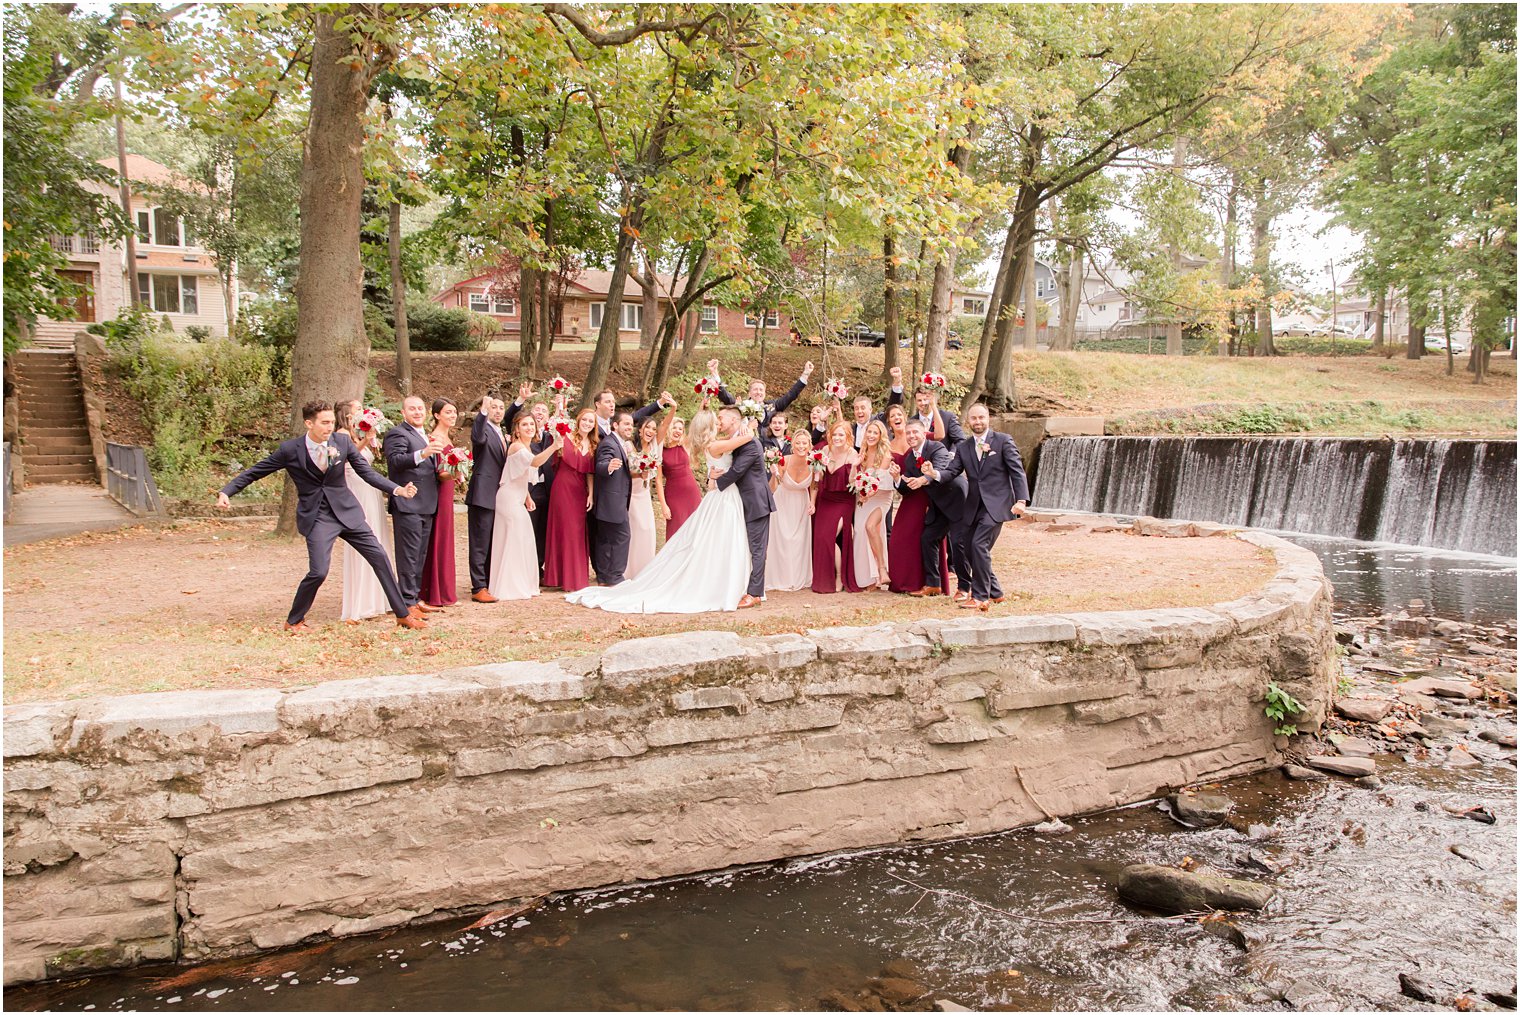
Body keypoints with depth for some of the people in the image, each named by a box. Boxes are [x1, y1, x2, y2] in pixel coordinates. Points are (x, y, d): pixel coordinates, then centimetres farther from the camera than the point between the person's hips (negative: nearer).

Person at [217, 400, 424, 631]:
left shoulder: (342, 442, -4)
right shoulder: (290, 449, -10)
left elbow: (367, 472, -1)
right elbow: (254, 472, 0)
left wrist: (398, 490, -14)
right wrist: (225, 492, -10)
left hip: (347, 512, 3)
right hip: (317, 518, -3)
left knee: (380, 557, 1)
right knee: (318, 572, -14)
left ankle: (403, 614, 12)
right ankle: (293, 621, 12)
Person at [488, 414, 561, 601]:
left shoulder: (526, 447, 13)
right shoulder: (517, 447, -17)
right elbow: (534, 462, -38)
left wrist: (527, 497, 19)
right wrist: (553, 447, -51)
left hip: (516, 499, 10)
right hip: (510, 499, -10)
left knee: (513, 541, 14)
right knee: (516, 540, -4)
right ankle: (512, 588, 4)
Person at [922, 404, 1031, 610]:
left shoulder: (1003, 441, -1)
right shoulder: (963, 447, 11)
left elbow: (1017, 471, -5)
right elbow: (951, 471, 2)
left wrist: (1021, 500, -17)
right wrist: (935, 473, -21)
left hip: (996, 504, -6)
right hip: (974, 507, 6)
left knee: (979, 545, -19)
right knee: (971, 551, 6)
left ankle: (980, 597, -11)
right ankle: (995, 593, 24)